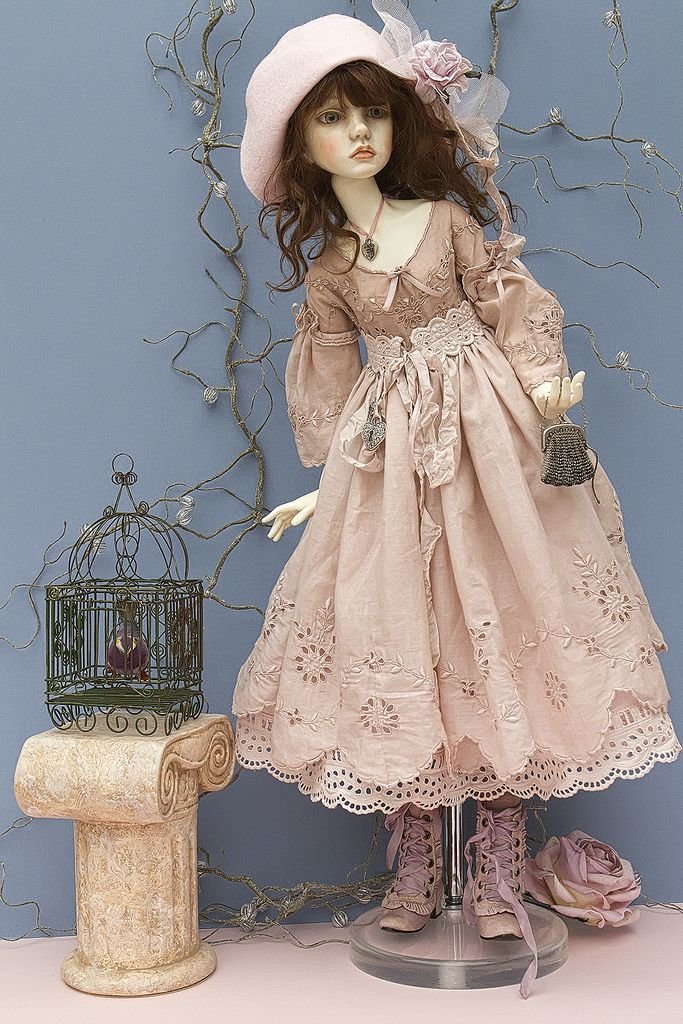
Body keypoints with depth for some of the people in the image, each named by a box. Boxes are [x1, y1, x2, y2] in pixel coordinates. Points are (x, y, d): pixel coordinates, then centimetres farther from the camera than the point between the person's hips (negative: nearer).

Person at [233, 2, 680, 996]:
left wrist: (542, 383, -13)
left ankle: (498, 880, 9)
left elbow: (513, 303, 2)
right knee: (399, 649, 2)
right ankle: (414, 876, 15)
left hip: (488, 443, -1)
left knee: (495, 636, -1)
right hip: (389, 467, 2)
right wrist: (327, 484, 7)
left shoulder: (449, 216, 4)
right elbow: (334, 392, 10)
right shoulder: (326, 271, 8)